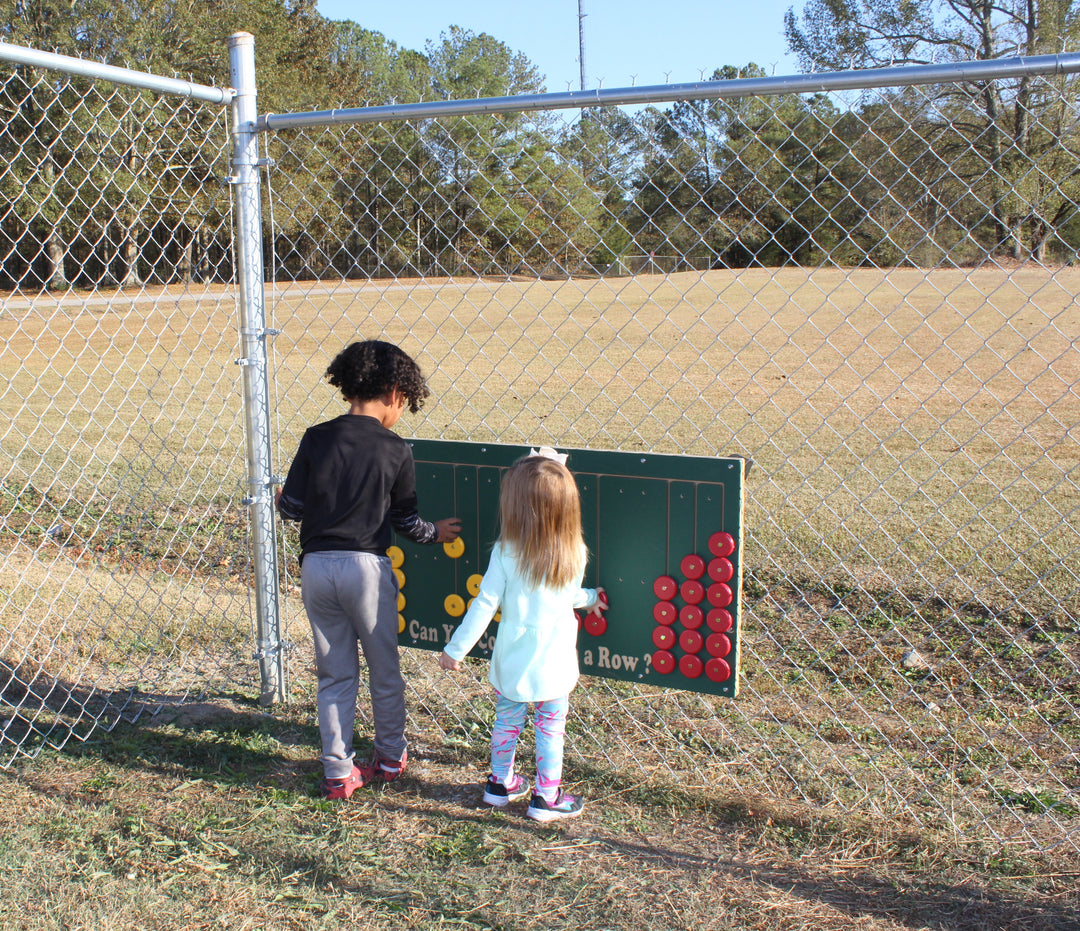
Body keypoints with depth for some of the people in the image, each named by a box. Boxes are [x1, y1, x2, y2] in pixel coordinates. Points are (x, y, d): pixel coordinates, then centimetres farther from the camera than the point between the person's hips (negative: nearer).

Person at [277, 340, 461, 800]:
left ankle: (338, 772, 18)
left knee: (334, 674, 14)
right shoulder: (396, 450, -4)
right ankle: (391, 756, 32)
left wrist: (282, 498, 24)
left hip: (316, 567, 3)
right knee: (384, 670, 17)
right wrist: (436, 532, 23)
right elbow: (406, 521, 3)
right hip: (366, 565, -2)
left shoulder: (316, 439, 0)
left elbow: (290, 507, 0)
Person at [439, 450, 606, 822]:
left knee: (506, 722, 19)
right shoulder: (575, 553, -11)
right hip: (555, 662, 0)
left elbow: (485, 604, -14)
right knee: (550, 728, 14)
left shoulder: (505, 553, -16)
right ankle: (547, 797, 23)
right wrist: (591, 597, 30)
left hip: (511, 661, 0)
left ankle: (501, 784, 36)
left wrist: (456, 648, -5)